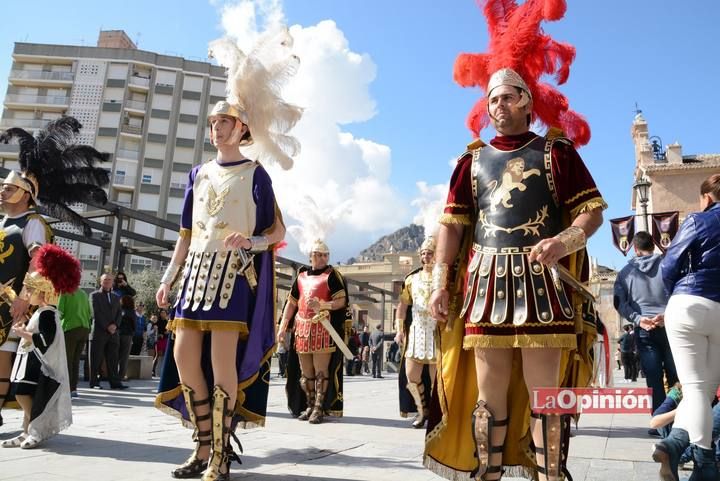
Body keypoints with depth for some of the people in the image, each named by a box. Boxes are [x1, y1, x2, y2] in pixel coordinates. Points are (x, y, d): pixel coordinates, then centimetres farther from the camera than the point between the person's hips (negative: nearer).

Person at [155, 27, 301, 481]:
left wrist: (252, 242, -21)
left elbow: (278, 230, -1)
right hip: (198, 269, 6)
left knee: (222, 359, -11)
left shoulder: (255, 173, 1)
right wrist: (169, 276, 14)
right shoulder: (199, 173, 15)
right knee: (184, 354, 1)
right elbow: (187, 232, 17)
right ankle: (204, 444, 13)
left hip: (235, 271, -6)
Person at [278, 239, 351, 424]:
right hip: (302, 328, 5)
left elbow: (341, 301, -7)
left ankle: (319, 408, 1)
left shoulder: (332, 275, 1)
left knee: (321, 370, -4)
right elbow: (291, 303, 18)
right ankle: (310, 406, 22)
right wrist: (282, 327, 14)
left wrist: (321, 306, -22)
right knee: (305, 372, 10)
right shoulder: (301, 276, 16)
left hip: (323, 328, -5)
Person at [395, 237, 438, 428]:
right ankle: (421, 409, 19)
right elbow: (403, 305, 14)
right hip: (416, 333, 4)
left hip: (437, 333, -4)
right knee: (410, 375, 1)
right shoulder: (412, 279, 12)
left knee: (435, 376, 1)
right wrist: (400, 330, 7)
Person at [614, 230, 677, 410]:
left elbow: (619, 302, -2)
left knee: (654, 380, 1)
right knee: (676, 378, 4)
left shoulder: (626, 271, 7)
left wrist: (638, 319, -9)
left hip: (643, 330, 1)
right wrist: (668, 314, -14)